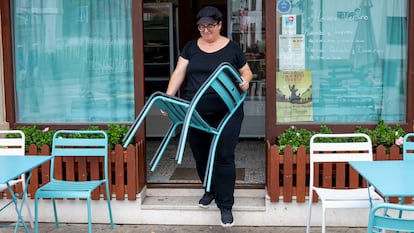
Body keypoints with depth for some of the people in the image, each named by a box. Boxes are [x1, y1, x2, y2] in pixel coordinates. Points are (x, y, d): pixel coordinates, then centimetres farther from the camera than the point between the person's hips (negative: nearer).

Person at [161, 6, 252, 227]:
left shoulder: (232, 48, 2)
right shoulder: (190, 47, 8)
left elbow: (246, 71, 11)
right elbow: (179, 73, 2)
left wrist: (245, 80, -13)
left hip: (225, 113, -3)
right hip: (194, 113, 3)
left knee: (223, 157, -5)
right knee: (201, 156, 14)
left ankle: (226, 205, 5)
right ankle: (210, 190, 38)